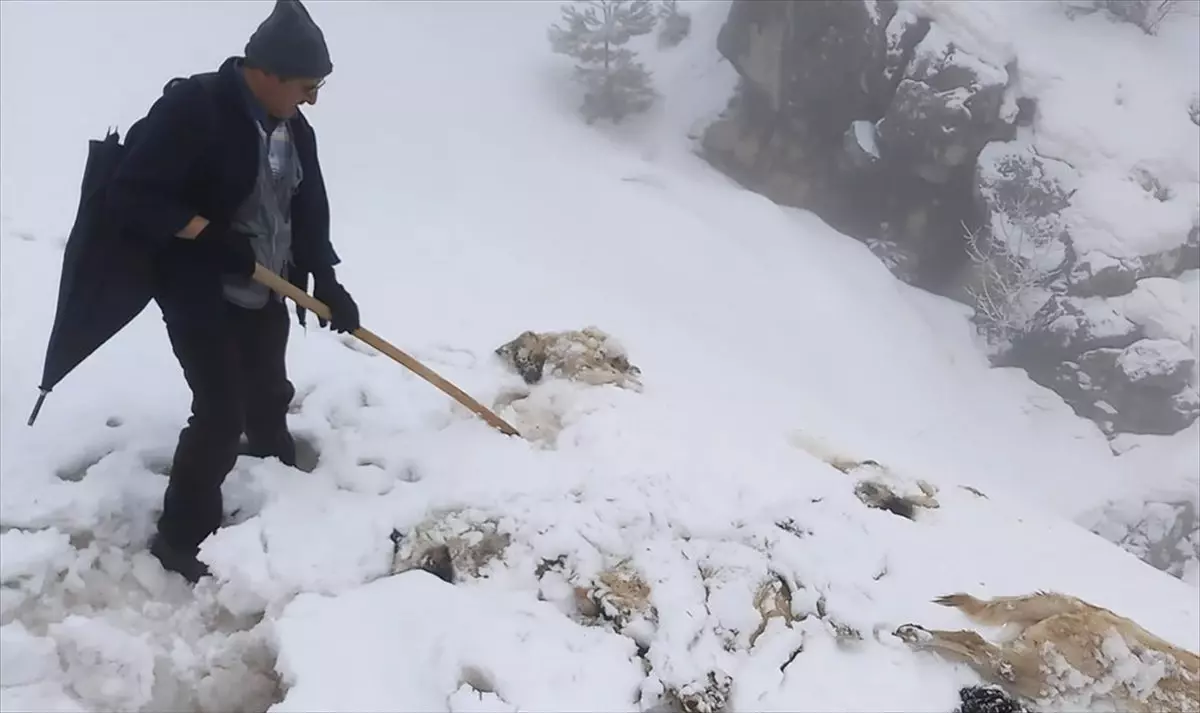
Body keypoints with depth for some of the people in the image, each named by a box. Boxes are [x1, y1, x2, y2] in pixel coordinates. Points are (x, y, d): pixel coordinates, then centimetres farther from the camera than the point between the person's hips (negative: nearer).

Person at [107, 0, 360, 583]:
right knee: (221, 414, -10)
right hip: (198, 294, -8)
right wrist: (209, 234, -27)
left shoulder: (293, 129, 1)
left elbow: (309, 208, 9)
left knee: (269, 398, 22)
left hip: (263, 293, 8)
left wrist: (327, 281, -1)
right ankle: (182, 536, 6)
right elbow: (131, 197, -23)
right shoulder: (191, 109, -23)